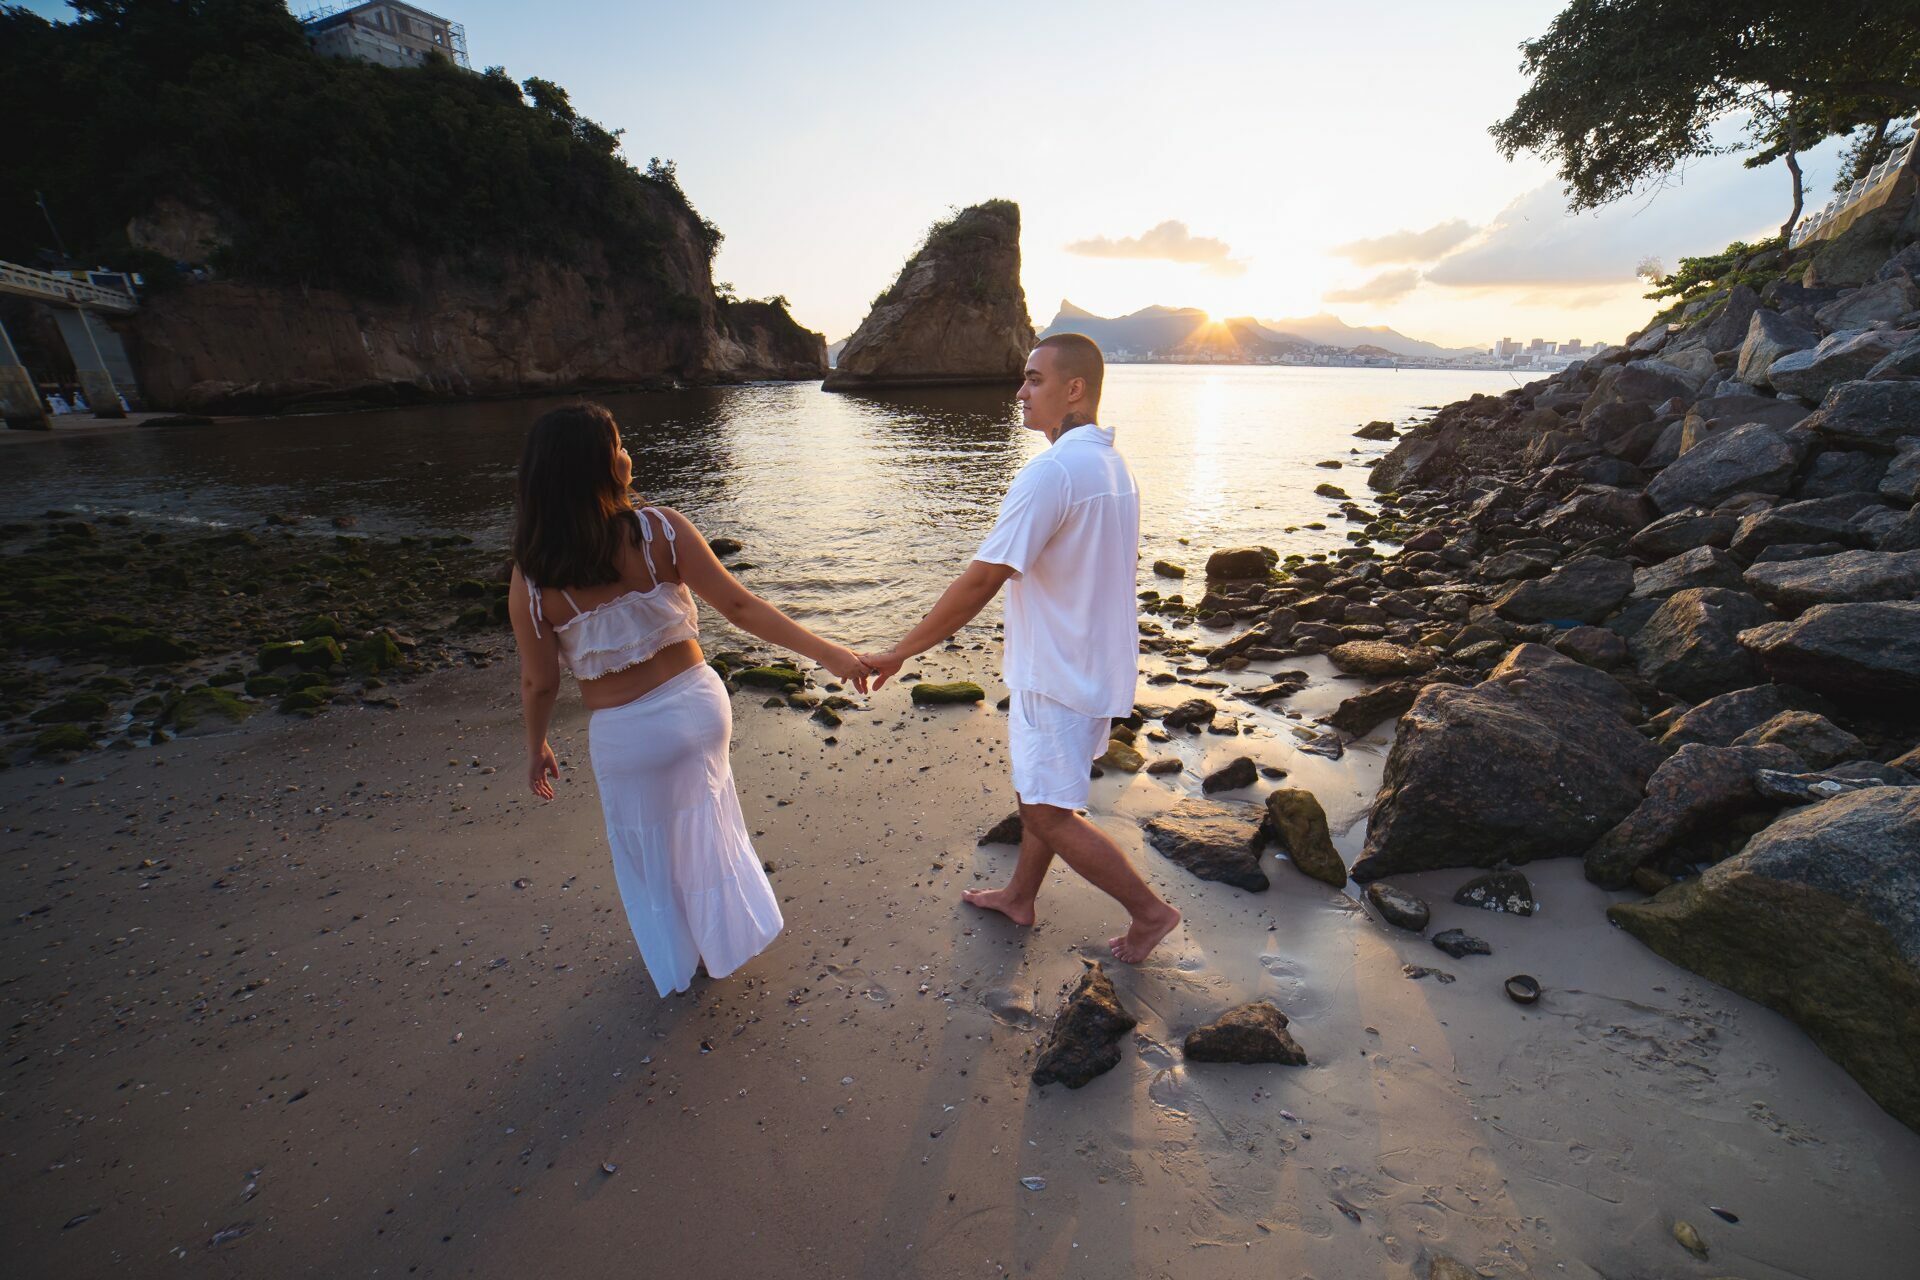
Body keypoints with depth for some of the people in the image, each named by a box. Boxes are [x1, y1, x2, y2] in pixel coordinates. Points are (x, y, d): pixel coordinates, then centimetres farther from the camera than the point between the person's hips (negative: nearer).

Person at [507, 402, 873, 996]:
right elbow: (739, 606, -17)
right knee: (705, 825, 27)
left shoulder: (532, 578, -14)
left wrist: (536, 746, 12)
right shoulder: (661, 530, -15)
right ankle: (724, 940, 47)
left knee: (648, 849, 25)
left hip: (623, 735, -1)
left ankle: (677, 959, 48)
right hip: (696, 703, 1)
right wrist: (826, 652, -14)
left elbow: (539, 682, -6)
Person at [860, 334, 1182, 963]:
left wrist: (899, 652, -19)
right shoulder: (1114, 465, 7)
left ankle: (1149, 911, 18)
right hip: (1098, 665, 10)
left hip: (1059, 675, -10)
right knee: (1036, 788, 22)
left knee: (1048, 813, 5)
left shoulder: (1051, 471, -23)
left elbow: (980, 581, -26)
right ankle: (1020, 897, 40)